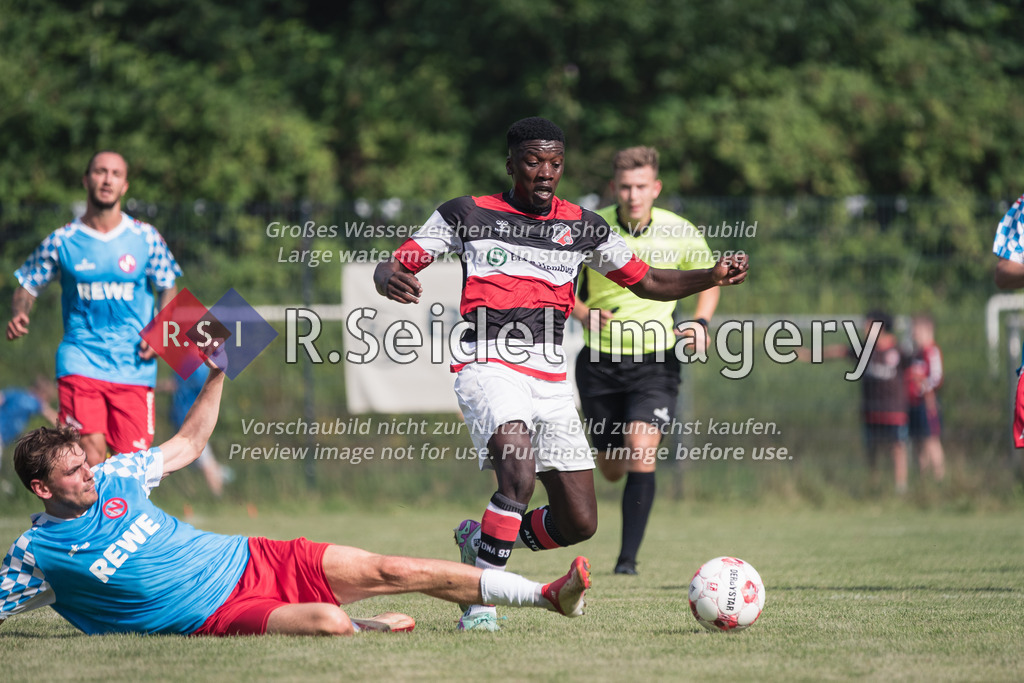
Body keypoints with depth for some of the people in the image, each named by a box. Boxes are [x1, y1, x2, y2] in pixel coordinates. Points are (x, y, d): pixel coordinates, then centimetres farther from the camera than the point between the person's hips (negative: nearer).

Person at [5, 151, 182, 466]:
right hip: (81, 363, -1)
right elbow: (28, 286, 11)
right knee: (90, 456, -16)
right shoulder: (62, 241, 2)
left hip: (134, 366, 1)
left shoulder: (146, 238, 4)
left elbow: (169, 289, 15)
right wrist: (19, 315, -11)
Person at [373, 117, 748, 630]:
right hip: (489, 365, -5)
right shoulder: (467, 215, 3)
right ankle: (481, 601, -22)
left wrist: (713, 276, 5)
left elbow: (645, 281, 21)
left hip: (550, 379, 5)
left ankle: (480, 539, 29)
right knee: (519, 471, -33)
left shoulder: (583, 227, 13)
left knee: (578, 523, 1)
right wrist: (389, 278, -23)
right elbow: (395, 265, 3)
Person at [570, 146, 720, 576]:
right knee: (611, 470, 9)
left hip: (655, 361, -1)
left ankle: (628, 556, -17)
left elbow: (708, 281, 12)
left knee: (641, 452, -21)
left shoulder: (681, 234, -6)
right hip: (600, 359, 1)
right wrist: (584, 314, -17)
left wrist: (700, 323, -6)